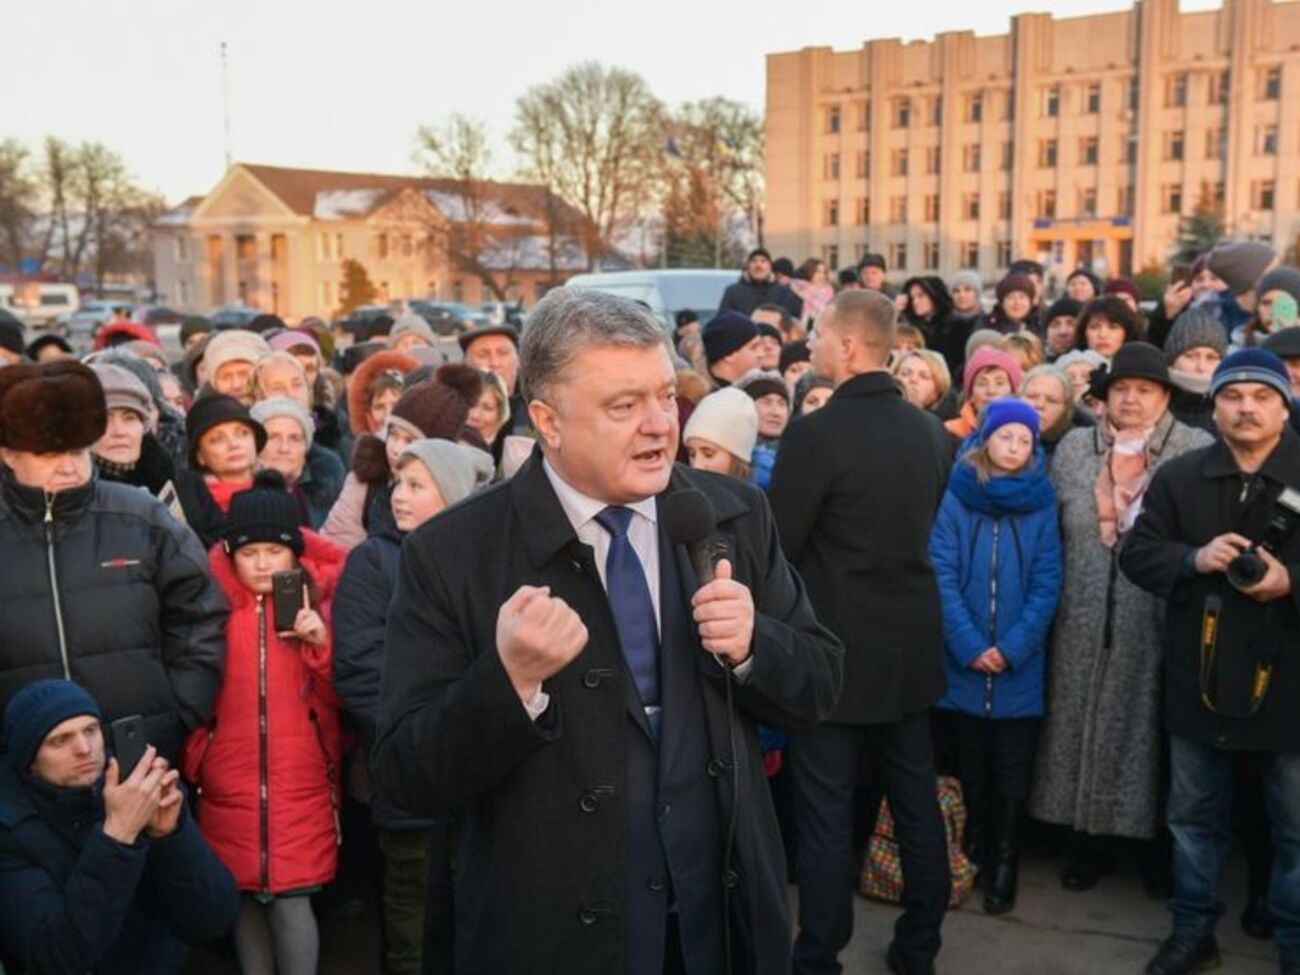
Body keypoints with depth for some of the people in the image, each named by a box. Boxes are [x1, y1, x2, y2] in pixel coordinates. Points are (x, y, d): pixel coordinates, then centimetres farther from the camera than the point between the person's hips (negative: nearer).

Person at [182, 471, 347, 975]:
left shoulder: (319, 597, 0)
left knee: (291, 897, -3)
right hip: (230, 781, 1)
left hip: (301, 780, -1)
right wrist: (193, 760, -4)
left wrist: (322, 643, -17)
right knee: (245, 896, 9)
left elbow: (339, 695, -2)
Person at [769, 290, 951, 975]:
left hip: (835, 650, -6)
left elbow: (776, 547, -15)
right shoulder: (929, 430, 3)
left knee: (827, 816, 4)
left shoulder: (817, 434, -19)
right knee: (916, 803, 16)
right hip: (910, 646, 7)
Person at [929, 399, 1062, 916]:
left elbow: (1047, 583, -2)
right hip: (962, 660, 0)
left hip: (1019, 665, 0)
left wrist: (1012, 647, -13)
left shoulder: (1040, 504, 1)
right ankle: (971, 854, 27)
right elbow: (940, 573, -7)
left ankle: (1004, 863, 17)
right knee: (970, 770, 12)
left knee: (1012, 775, 5)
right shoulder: (955, 496, -2)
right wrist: (970, 646, -15)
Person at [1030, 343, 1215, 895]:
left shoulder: (1198, 451, -1)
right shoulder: (1073, 449, 8)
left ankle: (1158, 846, 24)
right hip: (1085, 622, 3)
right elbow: (1051, 531, 10)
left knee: (1151, 729, 5)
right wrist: (1054, 596, 6)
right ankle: (1089, 843, 24)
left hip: (1161, 622, -2)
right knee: (1084, 726, 9)